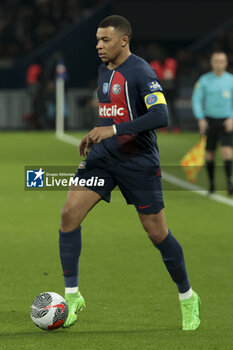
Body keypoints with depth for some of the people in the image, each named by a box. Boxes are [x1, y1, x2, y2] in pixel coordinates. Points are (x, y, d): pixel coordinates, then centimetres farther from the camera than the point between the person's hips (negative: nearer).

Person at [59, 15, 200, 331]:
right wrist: (96, 134, 12)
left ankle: (187, 299, 19)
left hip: (139, 162, -7)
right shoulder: (104, 70, 10)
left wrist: (113, 130, -32)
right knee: (70, 213, -10)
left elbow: (160, 116, -28)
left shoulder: (141, 72, -16)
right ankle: (72, 296, -2)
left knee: (156, 232, -1)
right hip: (103, 157, 7)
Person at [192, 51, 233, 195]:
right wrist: (200, 119, -10)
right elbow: (196, 99, 1)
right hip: (209, 121, 1)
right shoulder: (204, 80, 0)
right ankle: (211, 183, 19)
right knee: (210, 153, 5)